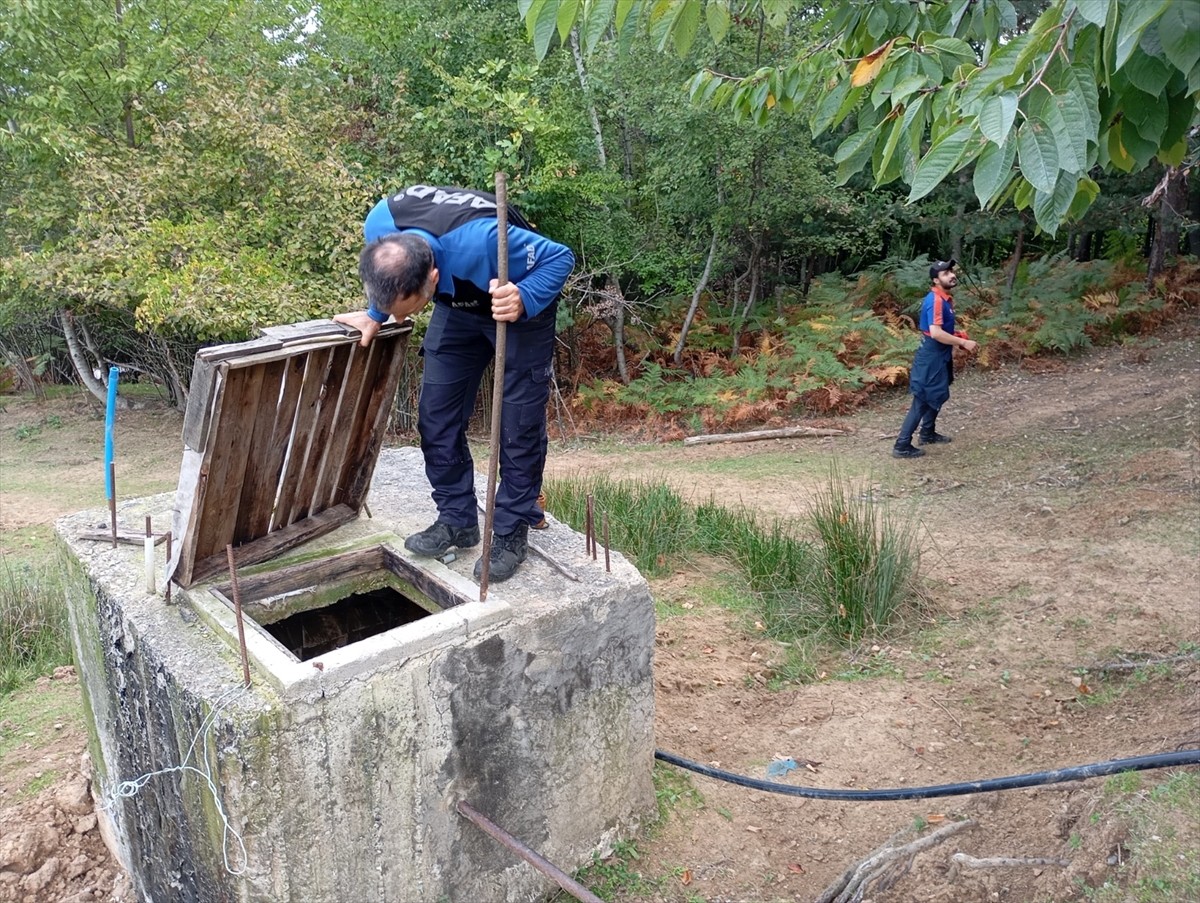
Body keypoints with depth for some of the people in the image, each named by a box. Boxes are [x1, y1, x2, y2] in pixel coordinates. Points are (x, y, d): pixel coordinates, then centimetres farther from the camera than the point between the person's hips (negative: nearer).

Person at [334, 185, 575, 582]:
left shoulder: (481, 241, -45)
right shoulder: (380, 227, -28)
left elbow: (559, 258, -30)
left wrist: (524, 300, -46)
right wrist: (375, 315, -3)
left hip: (519, 306, -5)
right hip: (459, 305, 5)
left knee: (519, 424, -6)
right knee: (437, 415, 3)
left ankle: (512, 532, 8)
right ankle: (457, 519, 17)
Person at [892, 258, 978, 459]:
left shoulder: (944, 299, 9)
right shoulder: (935, 300, -22)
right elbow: (935, 333, -31)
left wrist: (957, 338, 9)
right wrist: (963, 342, -23)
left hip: (939, 355, 10)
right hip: (931, 357, -10)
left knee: (937, 397, 23)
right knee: (922, 401, -6)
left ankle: (928, 434, 39)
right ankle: (902, 446, -3)